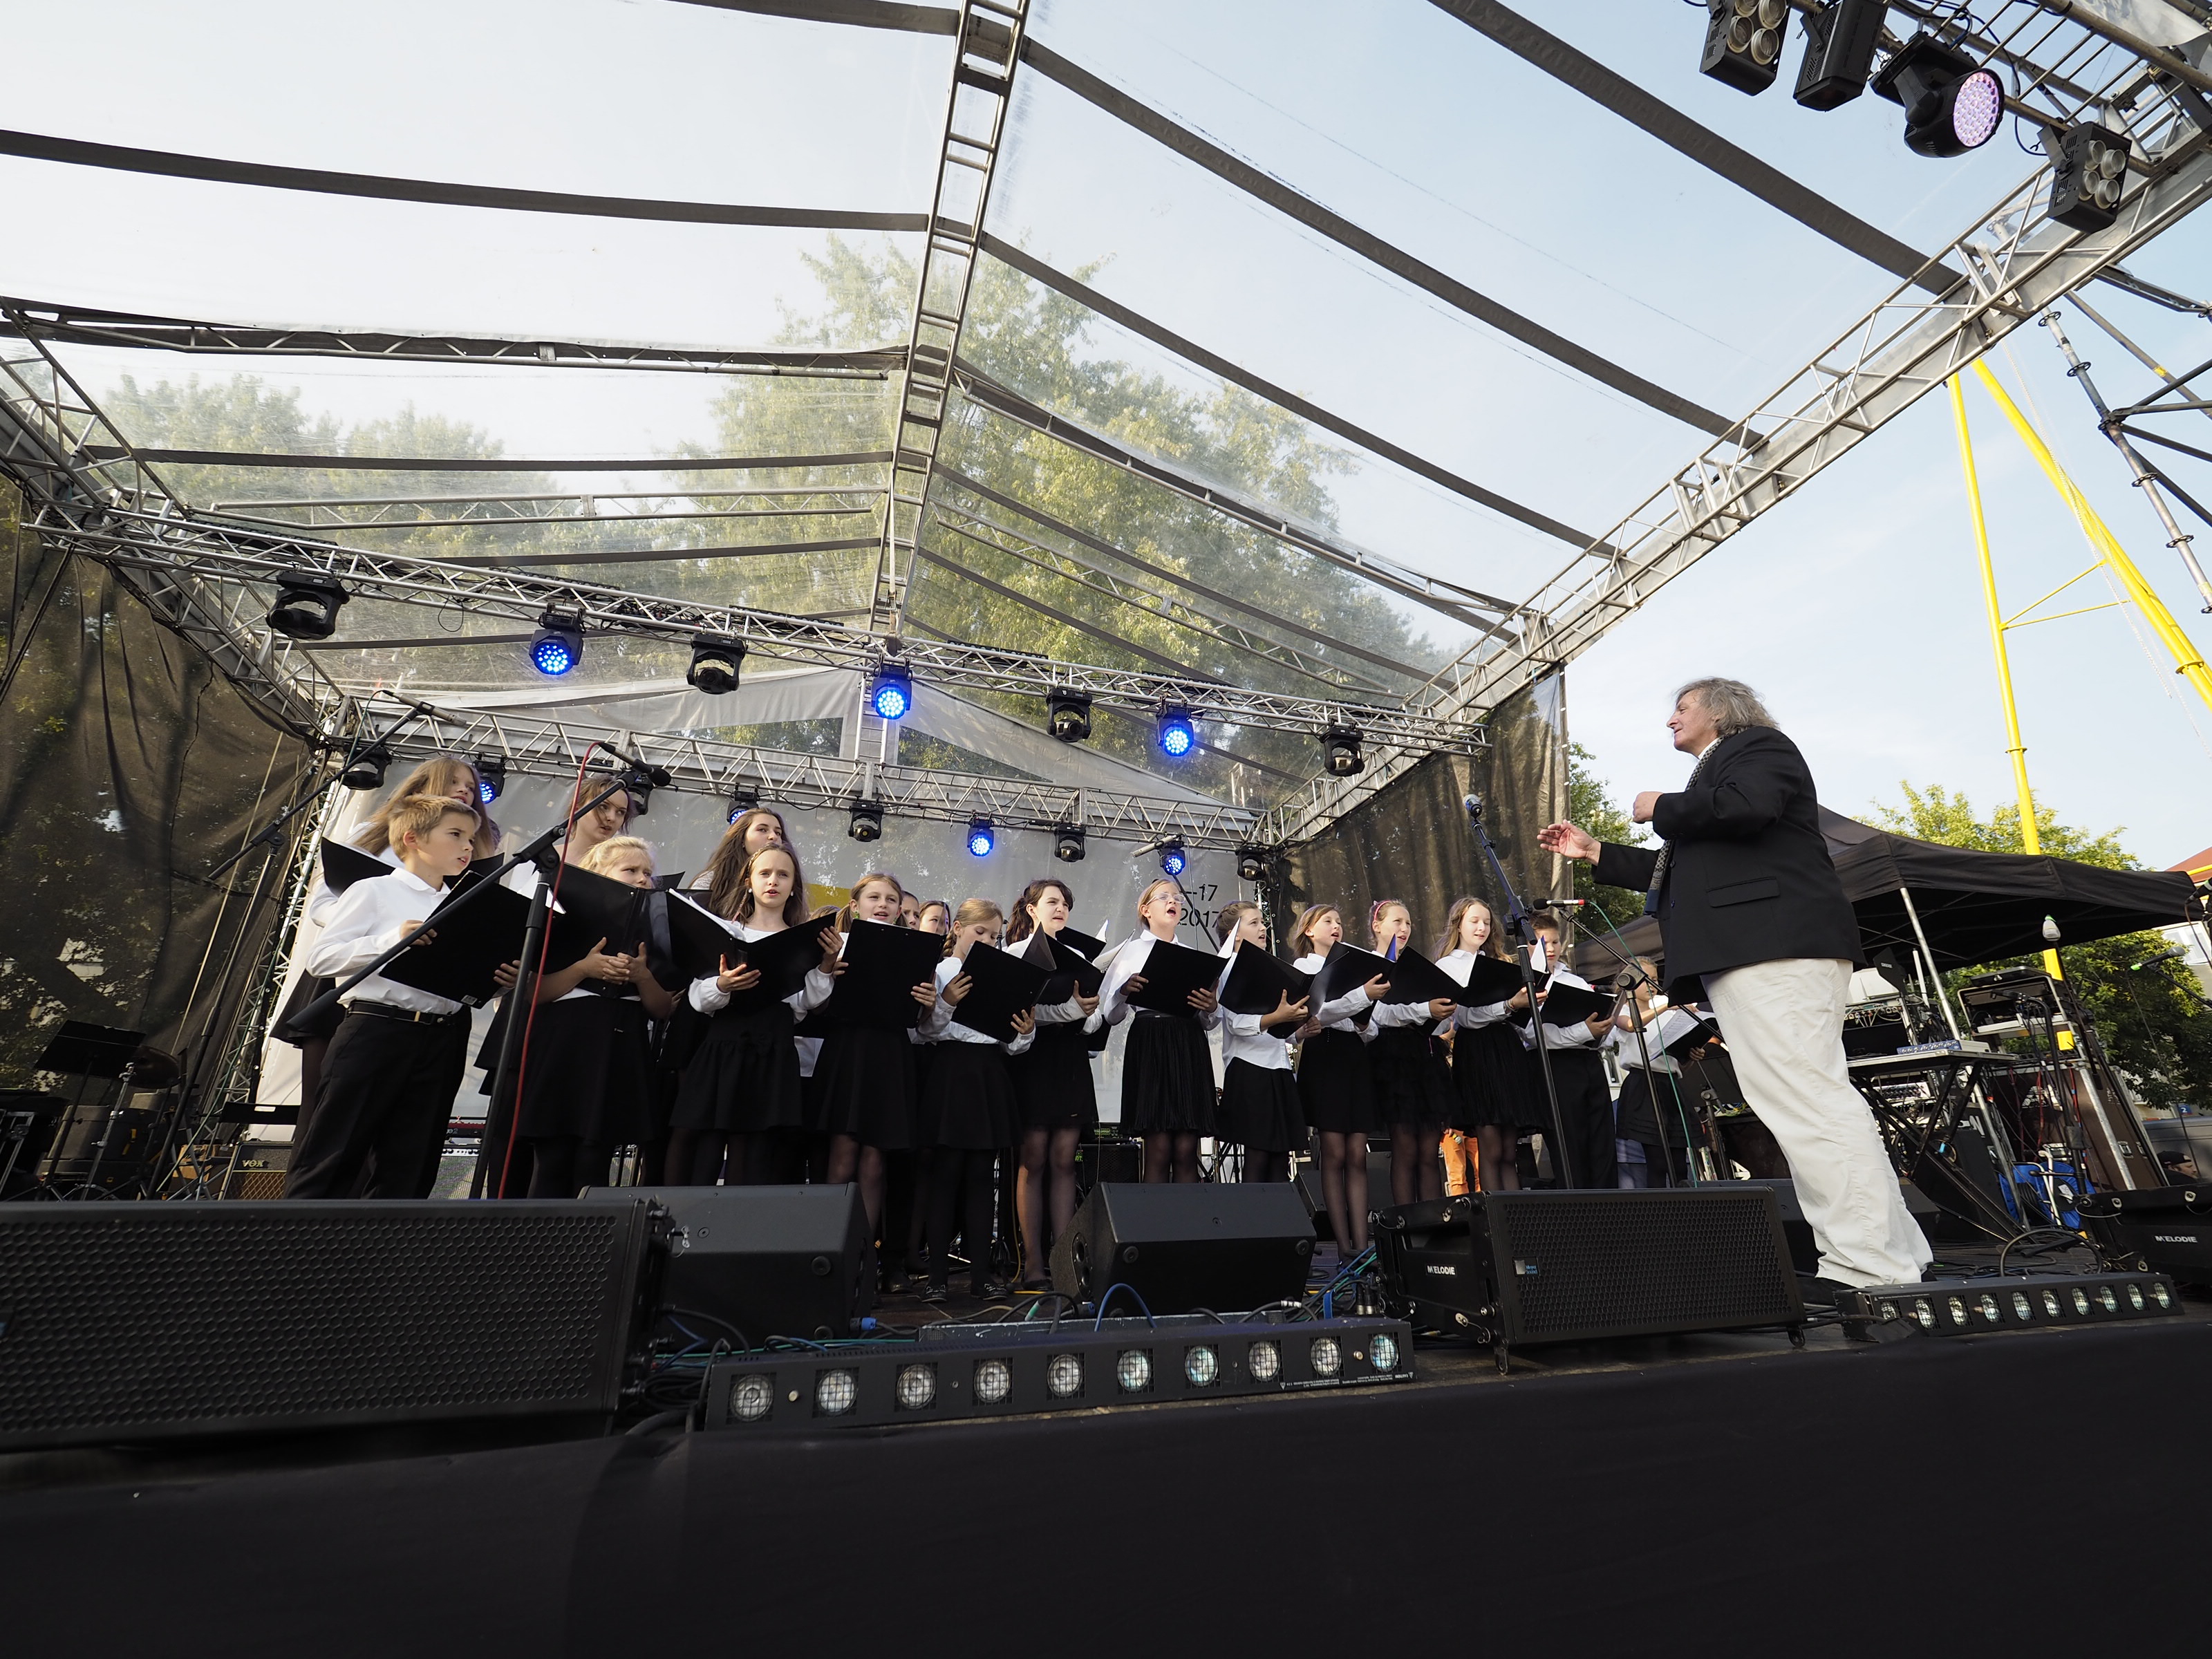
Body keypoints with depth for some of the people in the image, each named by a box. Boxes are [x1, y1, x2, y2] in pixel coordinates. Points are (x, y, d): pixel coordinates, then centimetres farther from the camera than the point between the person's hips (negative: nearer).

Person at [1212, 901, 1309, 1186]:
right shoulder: (1232, 968, -3)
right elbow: (1238, 1024, -17)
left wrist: (1302, 1028, 6)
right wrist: (1276, 1017, -29)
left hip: (1279, 1068, 8)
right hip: (1250, 1069, -7)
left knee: (1281, 1158, 6)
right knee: (1257, 1157, -5)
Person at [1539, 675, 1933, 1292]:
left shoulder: (1760, 745, 6)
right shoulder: (1713, 779, 32)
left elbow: (1744, 807, -17)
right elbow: (1681, 872, 33)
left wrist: (1661, 808, -3)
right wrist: (1596, 852, 33)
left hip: (1774, 942, -10)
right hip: (1743, 955, 10)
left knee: (1806, 1100, -14)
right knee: (1798, 1103, 6)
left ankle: (1875, 1267, -11)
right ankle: (1887, 1258, 10)